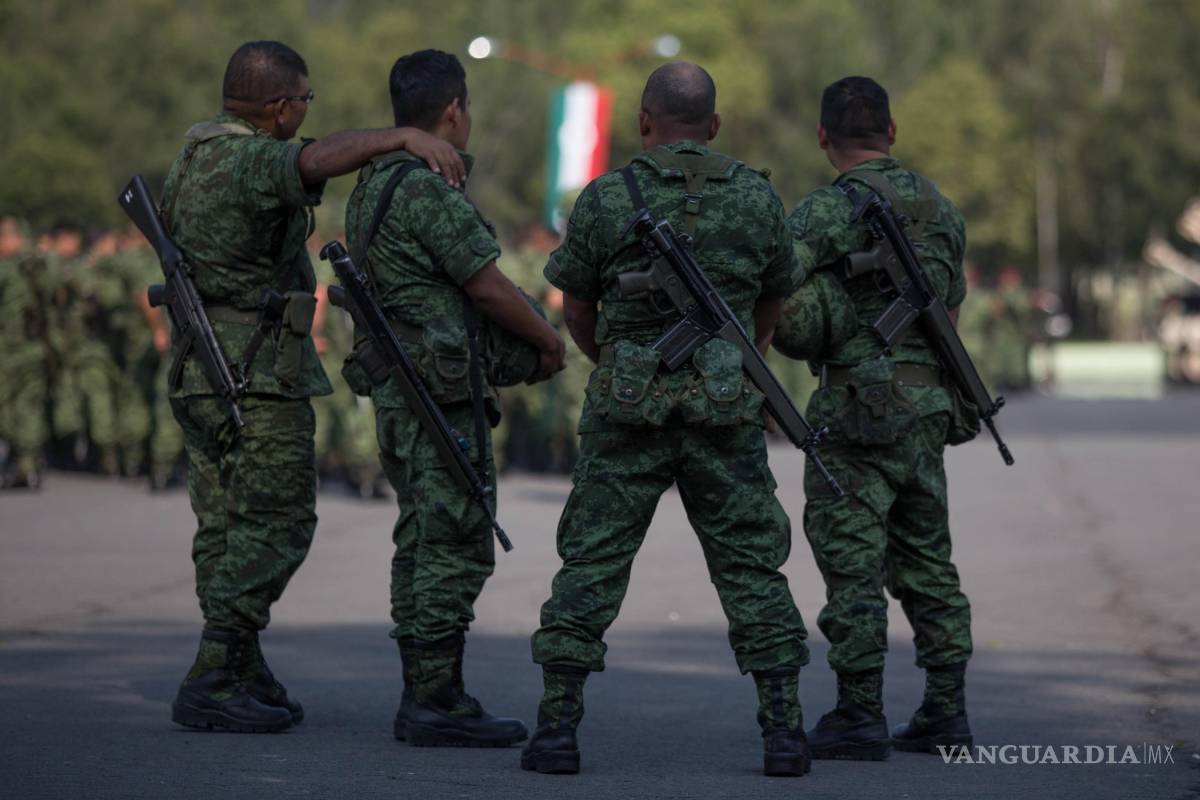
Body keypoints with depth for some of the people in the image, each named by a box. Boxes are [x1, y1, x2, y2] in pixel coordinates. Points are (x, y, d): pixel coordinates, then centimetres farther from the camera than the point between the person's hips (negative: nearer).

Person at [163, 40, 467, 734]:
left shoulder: (193, 157, 12)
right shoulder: (254, 162, -17)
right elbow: (321, 158, -39)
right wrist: (409, 135, -44)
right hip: (261, 369, -9)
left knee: (227, 527, 12)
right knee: (274, 525, -5)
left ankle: (246, 679, 16)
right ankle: (212, 685, -9)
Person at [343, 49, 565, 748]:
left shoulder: (374, 185, 14)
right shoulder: (429, 190, -17)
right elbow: (488, 285, -14)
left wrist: (519, 346, 17)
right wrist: (549, 341, 2)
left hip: (398, 387, 10)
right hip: (443, 390, -10)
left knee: (423, 543, 13)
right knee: (457, 547, -7)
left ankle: (424, 696, 17)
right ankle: (438, 702, -6)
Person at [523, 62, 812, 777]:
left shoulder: (606, 200, -3)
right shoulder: (757, 198, 3)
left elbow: (576, 304, 8)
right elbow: (774, 301, 16)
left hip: (628, 403, -1)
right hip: (726, 406, 1)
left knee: (591, 564, 5)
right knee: (751, 566, 8)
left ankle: (557, 726, 0)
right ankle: (784, 728, 4)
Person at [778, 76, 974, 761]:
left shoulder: (833, 208, -10)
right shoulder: (941, 207, 12)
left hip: (862, 404, -7)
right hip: (930, 404, 7)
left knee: (852, 562, -4)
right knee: (926, 560, 12)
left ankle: (860, 716, -4)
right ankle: (945, 711, 13)